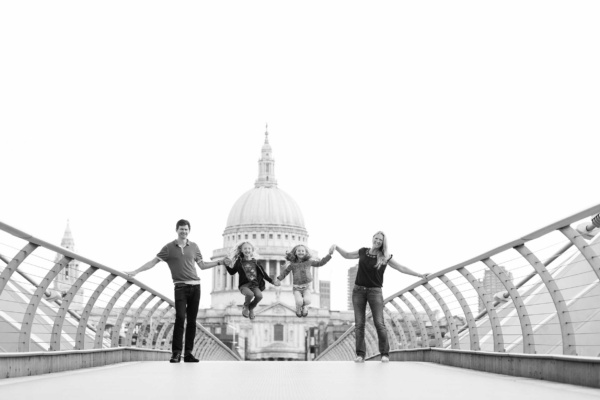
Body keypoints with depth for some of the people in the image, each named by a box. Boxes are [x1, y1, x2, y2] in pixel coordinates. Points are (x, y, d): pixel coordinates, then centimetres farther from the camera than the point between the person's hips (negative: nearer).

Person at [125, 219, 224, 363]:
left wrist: (219, 262, 13)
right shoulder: (169, 247, 3)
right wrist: (136, 271, -5)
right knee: (180, 318, -14)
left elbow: (202, 265, 21)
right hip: (181, 287, -3)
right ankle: (176, 353, -11)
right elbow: (153, 262, 3)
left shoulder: (194, 246, 13)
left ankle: (188, 353, 8)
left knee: (192, 321, 3)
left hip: (195, 286, 3)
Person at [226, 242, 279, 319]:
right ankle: (245, 307, 1)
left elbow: (263, 274, 16)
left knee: (259, 296, -31)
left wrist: (272, 281, 13)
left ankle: (251, 308, 5)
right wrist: (227, 265, -5)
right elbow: (232, 272, 11)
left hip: (254, 285, 2)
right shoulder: (239, 262, 8)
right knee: (250, 294, -37)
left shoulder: (255, 262, 11)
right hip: (244, 285, -2)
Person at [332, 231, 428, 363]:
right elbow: (347, 255, 21)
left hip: (375, 291, -2)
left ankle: (385, 354, -1)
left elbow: (401, 268, 4)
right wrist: (336, 247, 6)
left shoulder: (385, 257, 0)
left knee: (379, 323, -9)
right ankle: (360, 355, 2)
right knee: (359, 324, -1)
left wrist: (419, 275, 2)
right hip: (358, 290, 2)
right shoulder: (363, 252, 7)